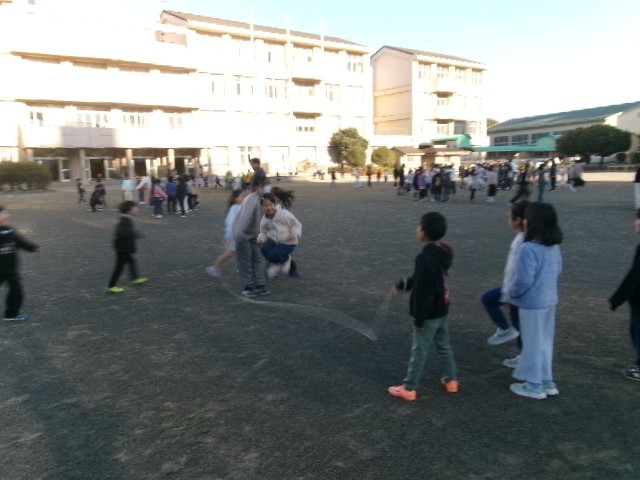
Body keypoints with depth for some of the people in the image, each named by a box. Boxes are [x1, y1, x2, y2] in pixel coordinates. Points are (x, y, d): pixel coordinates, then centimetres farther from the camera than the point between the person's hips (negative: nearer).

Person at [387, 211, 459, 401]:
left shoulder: (425, 257, -27)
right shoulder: (442, 253, 2)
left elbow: (424, 292, -25)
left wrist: (419, 319, -19)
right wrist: (402, 285, 16)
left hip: (429, 314, -9)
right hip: (442, 310, 9)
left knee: (419, 351, 3)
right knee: (444, 346, 22)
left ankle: (409, 388, 16)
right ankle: (451, 380, 36)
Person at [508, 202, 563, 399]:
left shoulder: (529, 248, -26)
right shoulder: (554, 246, 1)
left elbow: (523, 280, -27)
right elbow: (558, 270, 14)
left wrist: (512, 293, -9)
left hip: (532, 303, -8)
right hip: (549, 299, 8)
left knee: (533, 343, 7)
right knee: (545, 342, 20)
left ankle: (535, 385, 21)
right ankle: (547, 381, 32)